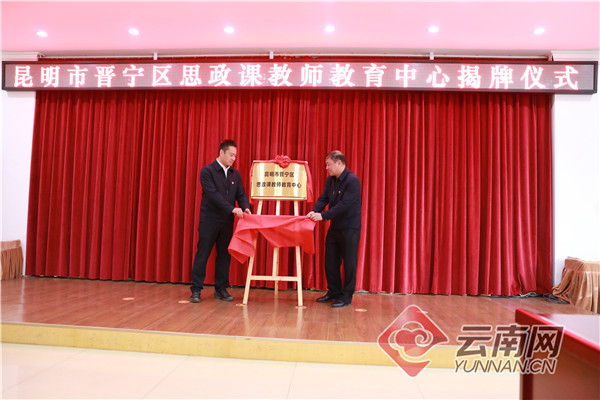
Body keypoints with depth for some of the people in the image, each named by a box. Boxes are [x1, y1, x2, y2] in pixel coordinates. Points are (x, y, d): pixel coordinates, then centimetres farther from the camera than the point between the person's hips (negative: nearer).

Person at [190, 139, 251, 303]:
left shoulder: (235, 174, 11)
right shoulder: (207, 171, -7)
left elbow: (241, 194, 9)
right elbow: (213, 194, -18)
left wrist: (245, 208, -13)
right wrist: (232, 209, -25)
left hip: (227, 221, 5)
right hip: (209, 220, -5)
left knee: (224, 254, 9)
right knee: (202, 254, 0)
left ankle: (221, 289, 19)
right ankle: (196, 290, 9)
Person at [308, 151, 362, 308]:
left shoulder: (352, 180, -17)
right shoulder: (330, 180, 9)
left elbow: (345, 205, -24)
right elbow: (323, 198, 6)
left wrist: (323, 216, -26)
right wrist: (315, 211, -14)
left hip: (350, 227, -8)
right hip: (335, 226, 8)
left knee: (349, 262, 1)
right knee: (330, 261, 13)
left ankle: (346, 296, 12)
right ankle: (334, 291, 26)